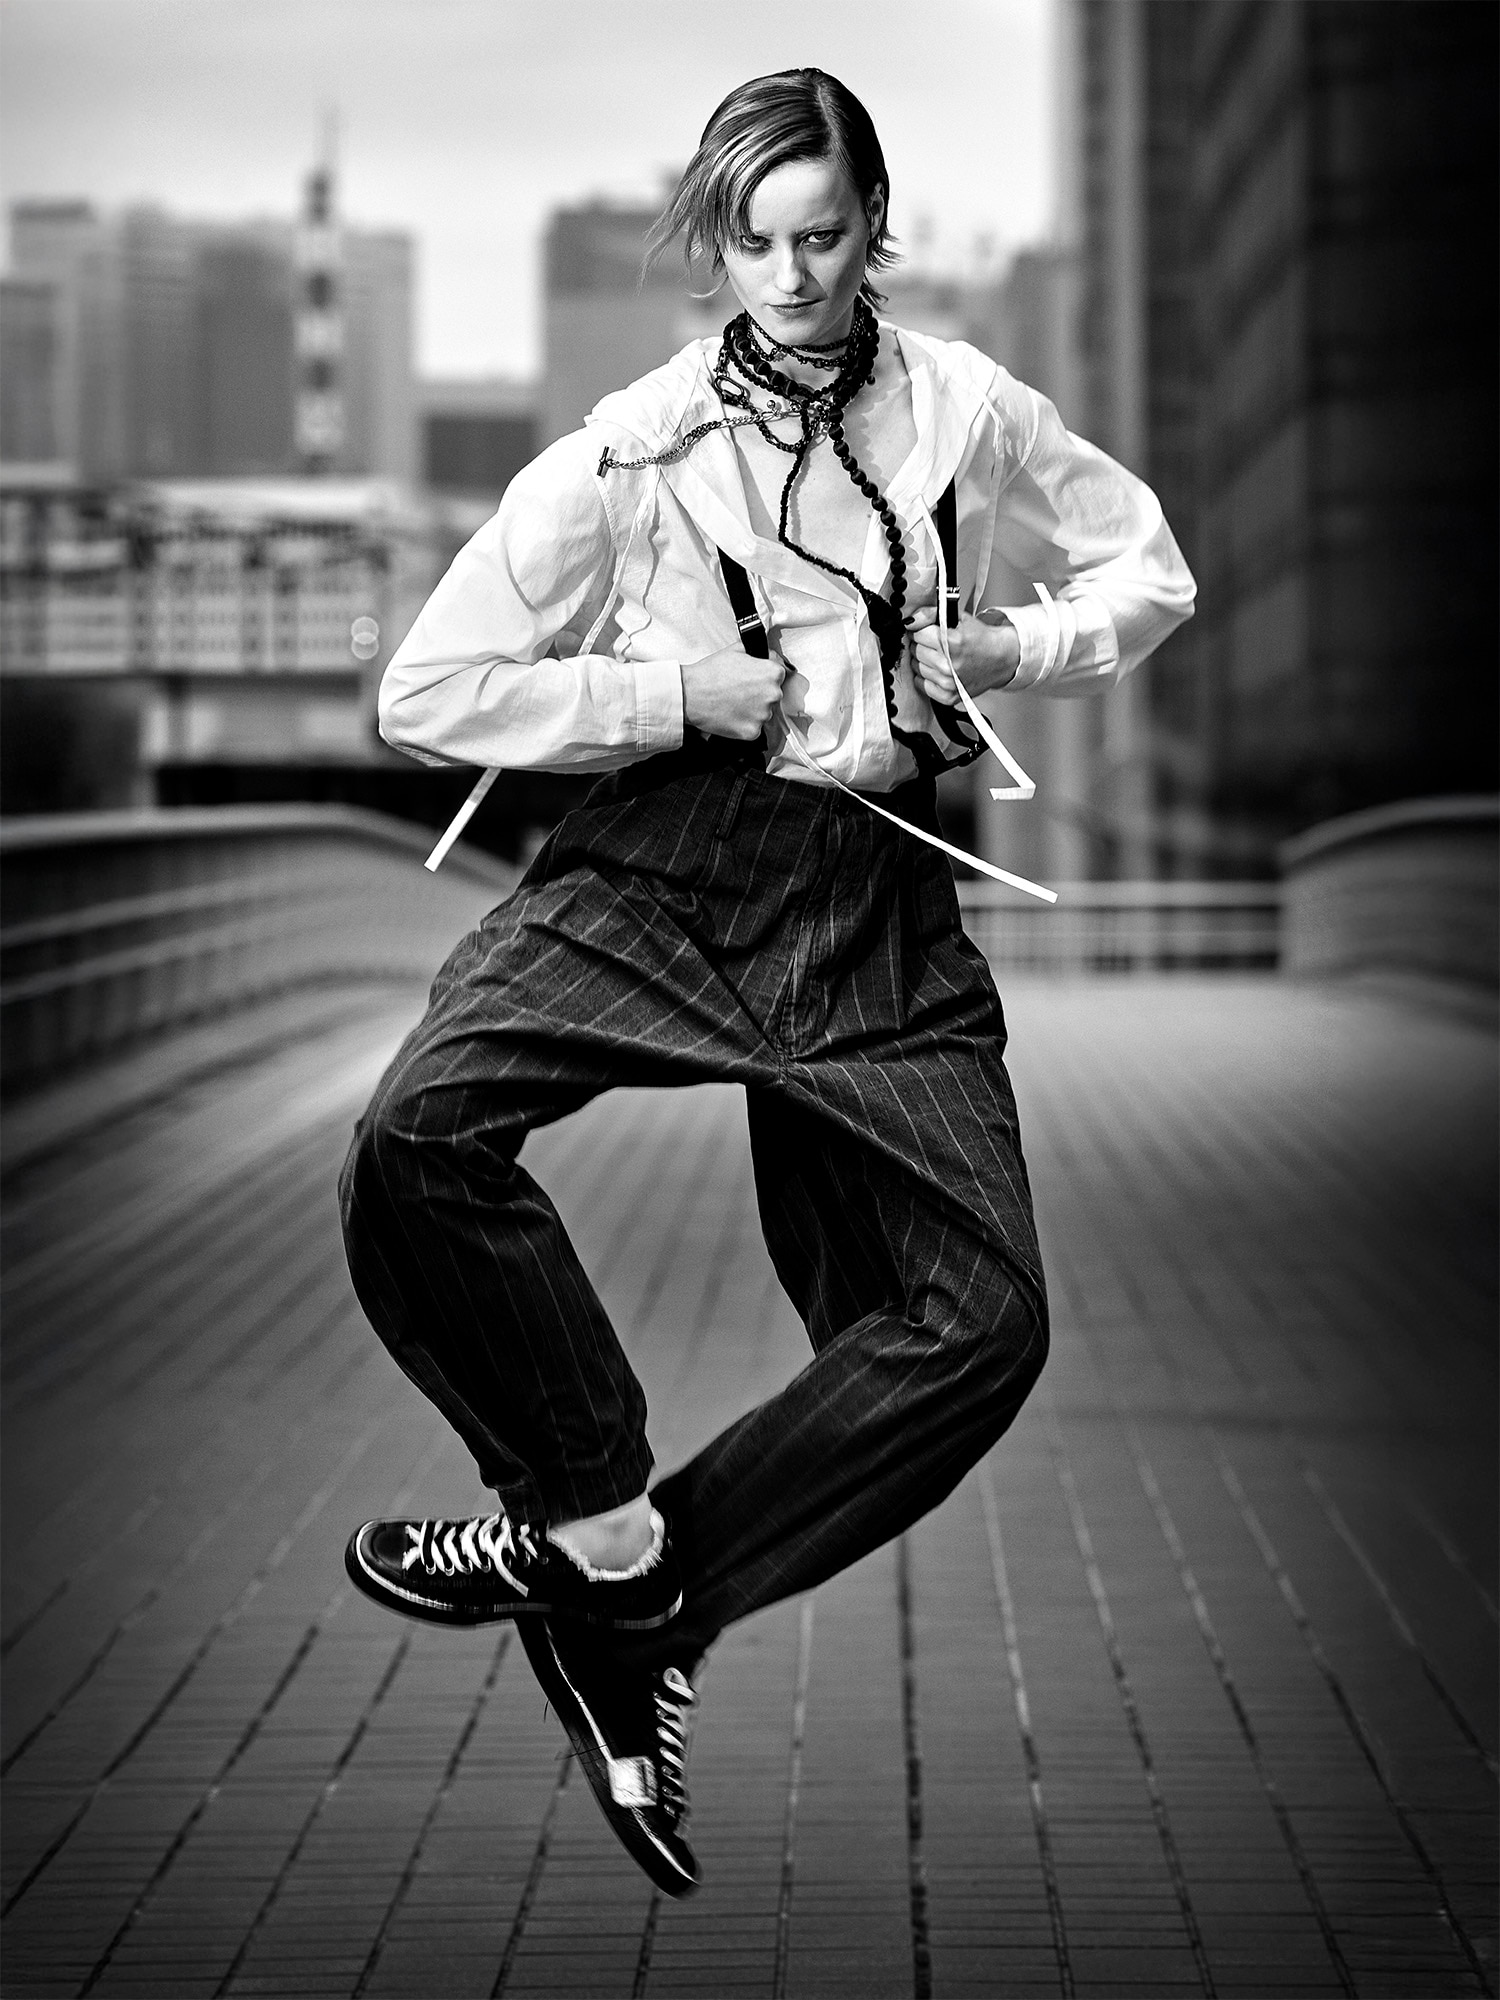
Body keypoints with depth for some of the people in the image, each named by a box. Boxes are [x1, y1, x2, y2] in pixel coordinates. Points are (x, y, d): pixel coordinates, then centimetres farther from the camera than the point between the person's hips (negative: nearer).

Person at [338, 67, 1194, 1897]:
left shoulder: (967, 412, 4)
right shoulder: (634, 452, -2)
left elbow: (1149, 570, 19)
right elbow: (427, 691, -2)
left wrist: (1004, 649, -1)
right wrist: (675, 687, -10)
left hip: (875, 896, 2)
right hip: (661, 858, -2)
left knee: (983, 1319, -11)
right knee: (416, 1143, -28)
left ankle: (607, 1582, 0)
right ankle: (610, 1521, -12)